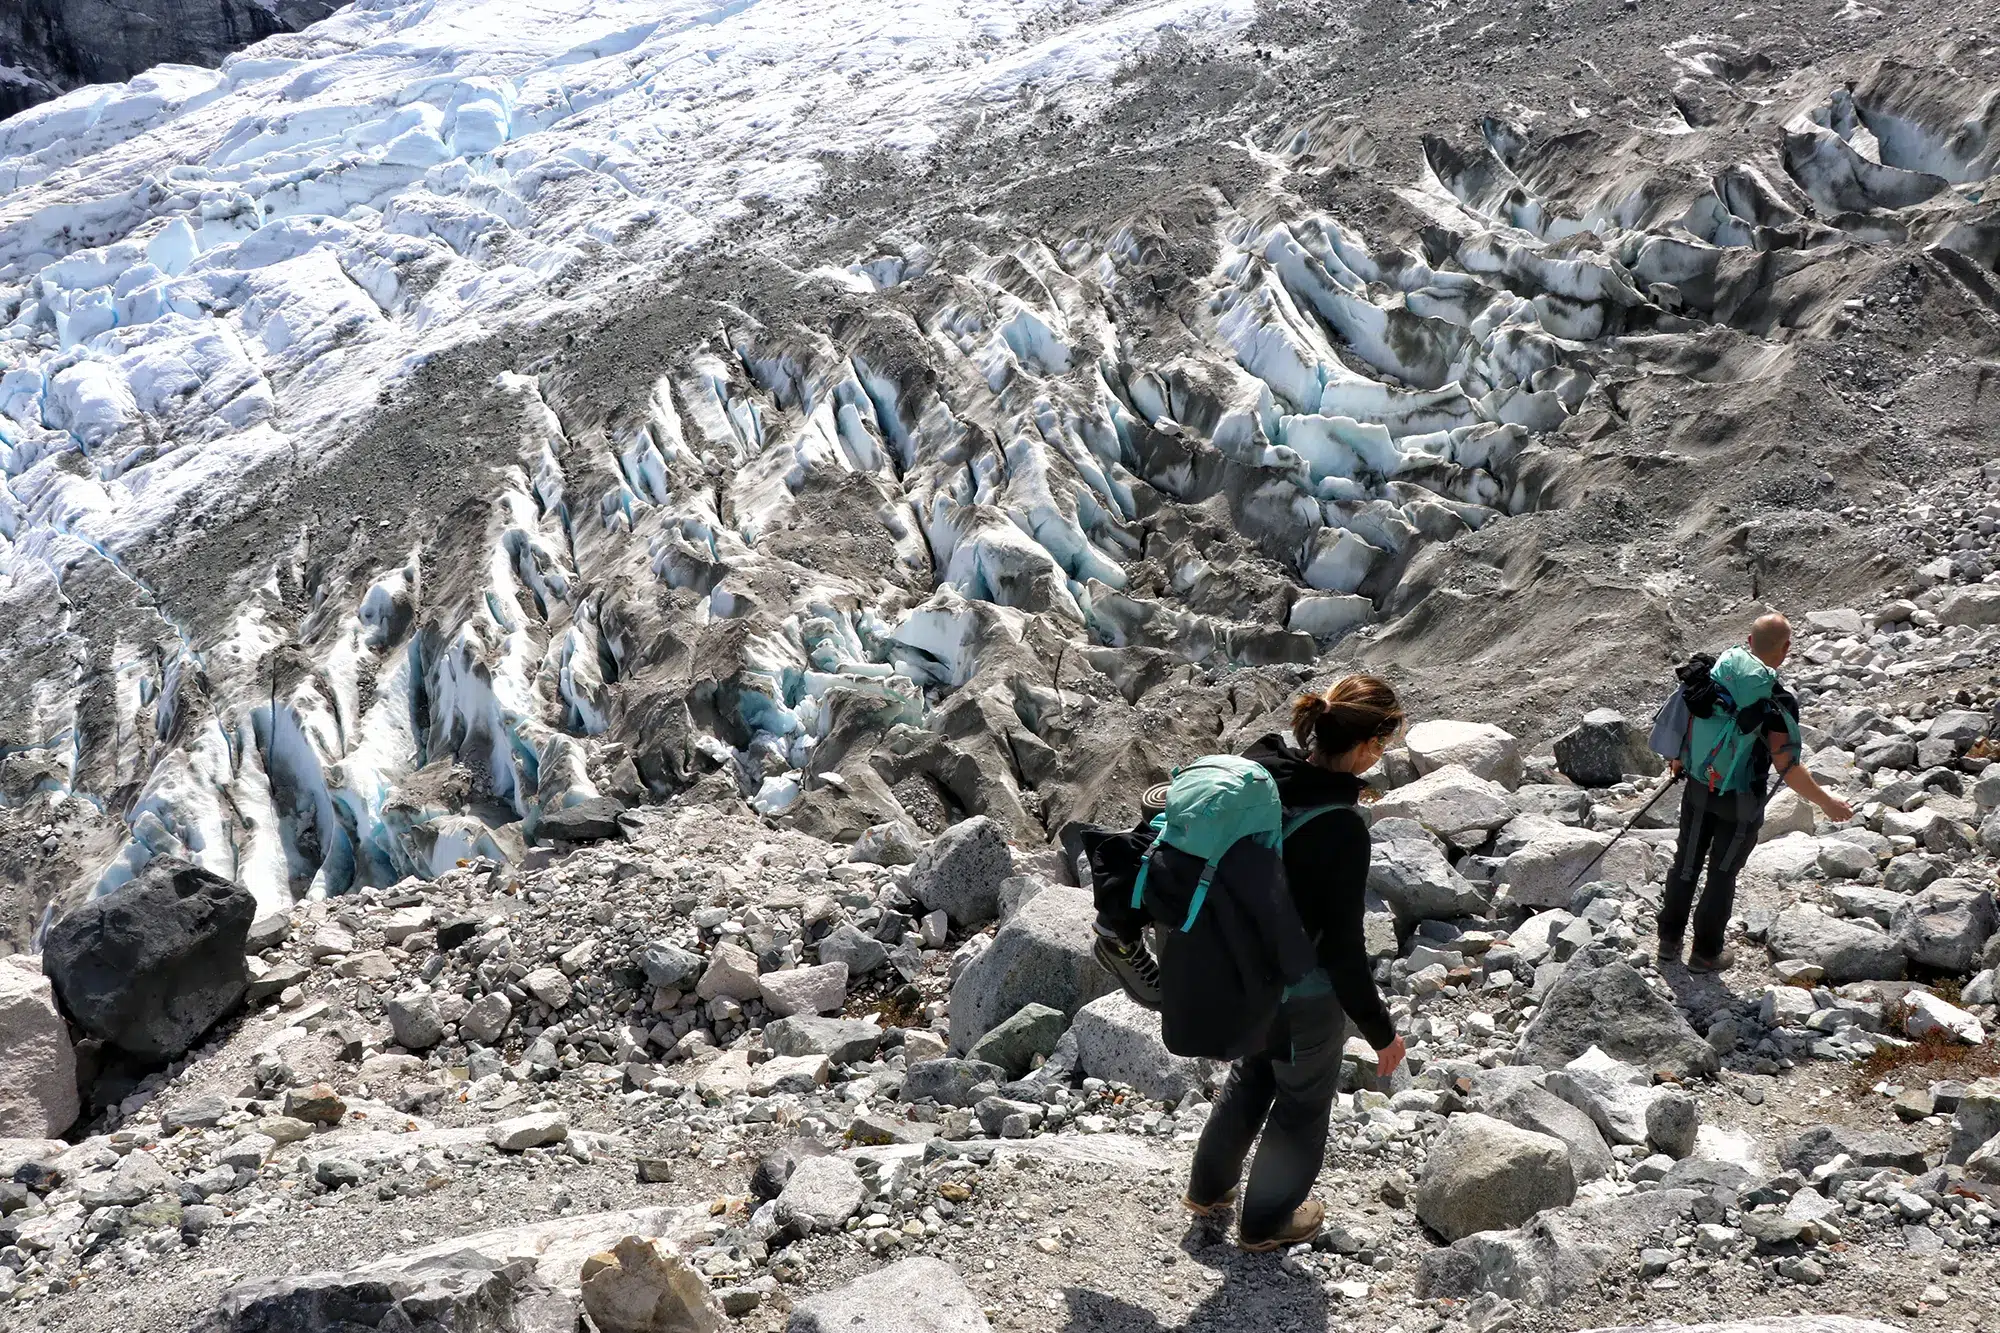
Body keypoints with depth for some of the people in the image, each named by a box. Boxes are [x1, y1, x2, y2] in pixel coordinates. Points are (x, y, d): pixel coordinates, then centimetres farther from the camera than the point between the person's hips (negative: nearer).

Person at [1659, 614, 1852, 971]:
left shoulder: (1714, 671, -8)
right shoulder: (1776, 699, -24)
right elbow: (1787, 767, -24)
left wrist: (1678, 760, 23)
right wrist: (1827, 803, -12)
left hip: (1698, 787, 4)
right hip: (1740, 802, -4)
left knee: (1686, 862, 18)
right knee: (1722, 873, 12)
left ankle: (1670, 940, 32)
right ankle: (1706, 954, 25)